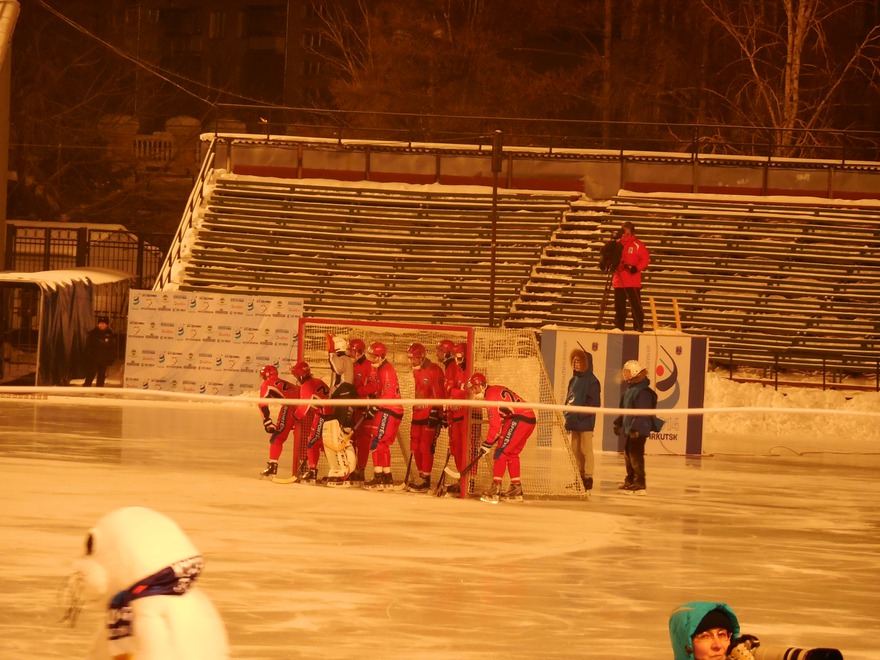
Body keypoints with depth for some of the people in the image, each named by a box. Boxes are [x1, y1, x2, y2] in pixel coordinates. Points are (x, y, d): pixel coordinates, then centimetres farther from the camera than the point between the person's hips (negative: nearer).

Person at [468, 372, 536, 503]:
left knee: (501, 452, -8)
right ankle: (516, 490, 22)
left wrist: (487, 444, -7)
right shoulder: (498, 390, 20)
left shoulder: (491, 396, -10)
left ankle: (495, 488, -15)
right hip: (529, 420, 10)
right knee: (512, 453, 19)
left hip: (518, 421, -10)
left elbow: (495, 425, -13)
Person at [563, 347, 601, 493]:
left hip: (585, 422, -8)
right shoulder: (573, 380, 14)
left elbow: (594, 404, -16)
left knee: (586, 450, -4)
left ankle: (588, 479, -1)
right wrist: (568, 416, 11)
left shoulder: (591, 381, -11)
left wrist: (578, 415, -19)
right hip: (574, 423, 8)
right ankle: (580, 476, 19)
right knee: (576, 450, 11)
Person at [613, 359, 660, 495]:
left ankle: (639, 484, -7)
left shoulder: (643, 392, -19)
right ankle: (630, 481, 29)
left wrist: (636, 427, -30)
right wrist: (618, 423, 25)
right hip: (628, 429, 10)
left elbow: (642, 413, -25)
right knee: (628, 455, 18)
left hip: (639, 430, -10)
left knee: (636, 456, -9)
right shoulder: (629, 389, 13)